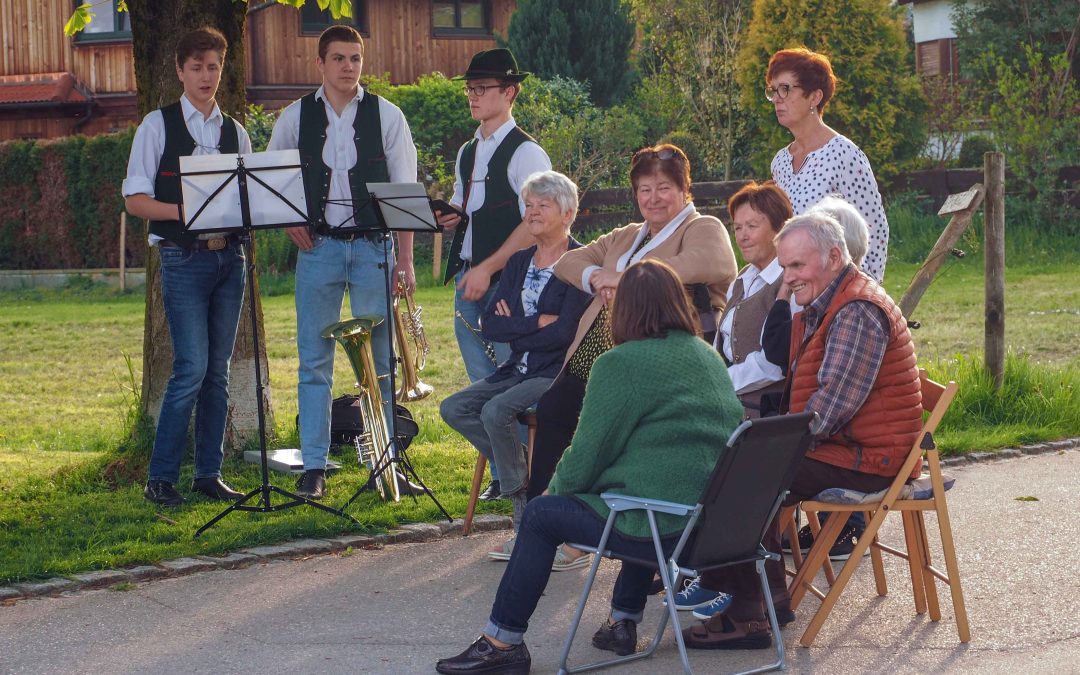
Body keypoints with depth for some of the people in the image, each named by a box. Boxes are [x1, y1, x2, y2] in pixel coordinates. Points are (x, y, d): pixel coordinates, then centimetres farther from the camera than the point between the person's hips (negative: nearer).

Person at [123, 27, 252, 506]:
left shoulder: (235, 133, 14)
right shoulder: (158, 126, 2)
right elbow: (135, 199, -2)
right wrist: (182, 211, -17)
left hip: (229, 256, 5)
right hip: (184, 259, -5)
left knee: (218, 371, 7)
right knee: (192, 368, -12)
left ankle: (209, 473, 14)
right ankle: (160, 479, -4)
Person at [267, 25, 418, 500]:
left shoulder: (387, 116, 2)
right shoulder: (296, 118, 5)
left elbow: (404, 191, 2)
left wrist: (405, 259, -4)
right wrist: (290, 222, -1)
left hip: (373, 247, -1)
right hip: (318, 247, 1)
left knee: (379, 361, 2)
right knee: (314, 361, 1)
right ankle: (313, 468, 6)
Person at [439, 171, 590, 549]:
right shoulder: (518, 263, 14)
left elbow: (564, 332, -18)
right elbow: (490, 325, 3)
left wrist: (515, 328, -6)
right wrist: (537, 322, -11)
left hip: (561, 375, -8)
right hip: (519, 371, 8)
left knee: (496, 410, -29)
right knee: (454, 409, -9)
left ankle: (524, 504, -15)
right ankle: (525, 477, -3)